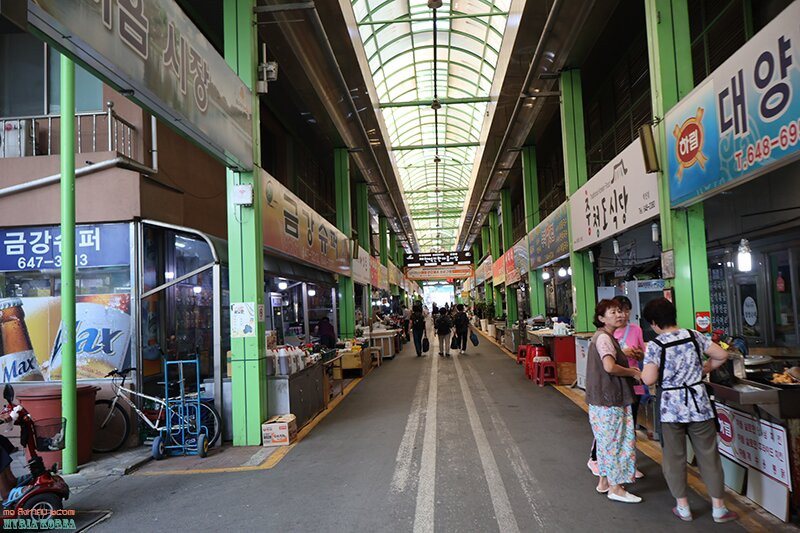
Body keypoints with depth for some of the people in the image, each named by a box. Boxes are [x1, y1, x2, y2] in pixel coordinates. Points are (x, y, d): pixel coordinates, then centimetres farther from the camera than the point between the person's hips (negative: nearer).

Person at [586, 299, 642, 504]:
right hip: (609, 400, -10)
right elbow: (610, 367, -30)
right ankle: (615, 488, 9)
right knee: (614, 441, -1)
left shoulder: (606, 337, 14)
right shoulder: (603, 338, -18)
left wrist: (629, 371, 9)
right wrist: (633, 373, -15)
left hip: (605, 399, 10)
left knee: (607, 441, 18)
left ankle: (605, 481, 29)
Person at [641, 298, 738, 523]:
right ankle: (718, 508, 21)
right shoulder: (694, 336, -1)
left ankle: (682, 507, 20)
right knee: (709, 456, 13)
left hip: (670, 407, -3)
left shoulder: (654, 346, -13)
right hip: (698, 403, 3)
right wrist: (707, 367, 19)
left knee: (674, 458, 11)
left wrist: (643, 369, 3)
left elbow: (649, 380, -18)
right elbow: (722, 355, 3)